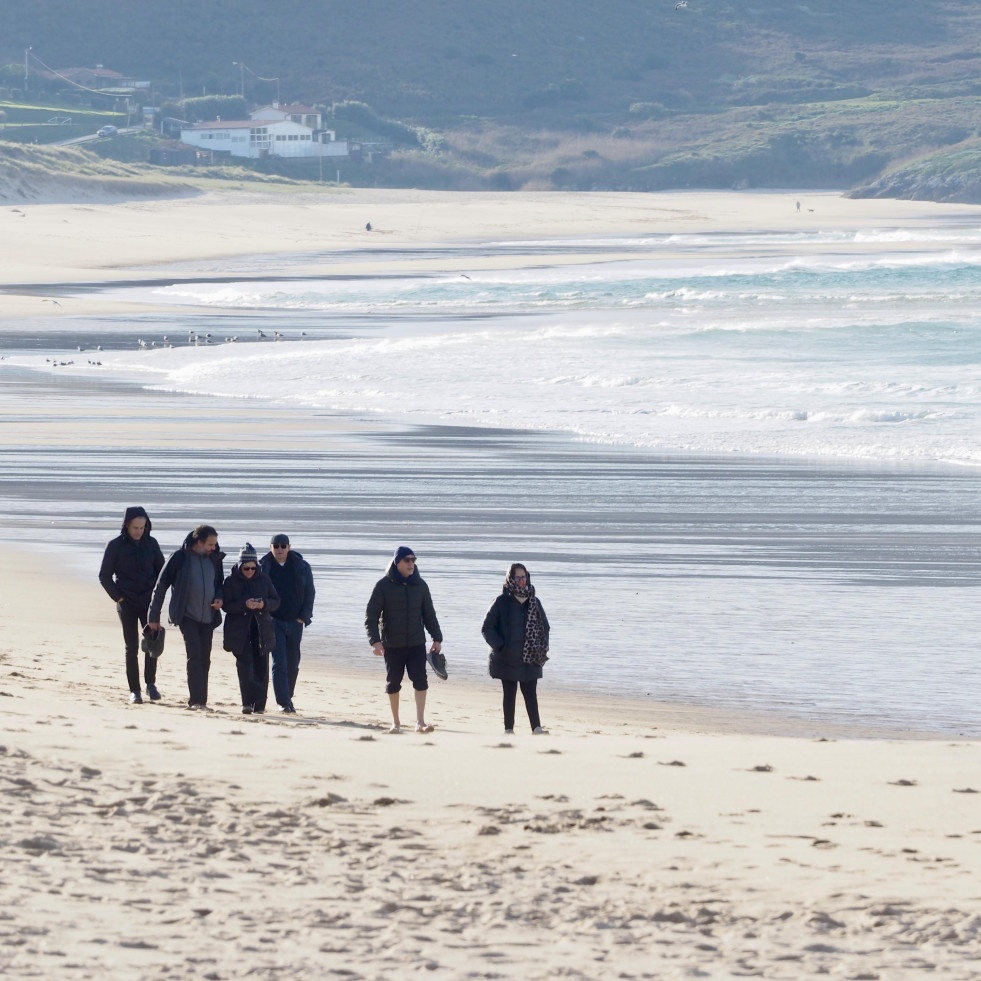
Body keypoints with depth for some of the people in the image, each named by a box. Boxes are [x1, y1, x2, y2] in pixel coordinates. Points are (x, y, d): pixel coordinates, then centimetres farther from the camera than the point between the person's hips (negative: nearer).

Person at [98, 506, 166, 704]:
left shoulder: (151, 543, 3)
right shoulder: (116, 545, -4)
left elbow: (162, 570, 14)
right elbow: (104, 576, 1)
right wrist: (118, 597, -5)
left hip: (149, 602, 2)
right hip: (127, 604, -2)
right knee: (131, 647, 0)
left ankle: (150, 684, 7)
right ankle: (134, 690, 5)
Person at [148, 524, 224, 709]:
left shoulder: (214, 559, 7)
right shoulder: (180, 558, -7)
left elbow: (219, 583, 24)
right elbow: (161, 586, -2)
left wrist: (219, 598, 1)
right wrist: (154, 616, -2)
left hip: (208, 617, 5)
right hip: (187, 616, -5)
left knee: (204, 660, 5)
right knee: (194, 656, -16)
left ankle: (201, 701, 10)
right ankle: (196, 699, -19)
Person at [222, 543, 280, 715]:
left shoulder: (264, 579, 6)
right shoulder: (231, 581, -1)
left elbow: (276, 602, 9)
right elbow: (226, 605, -7)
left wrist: (264, 604, -13)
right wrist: (245, 604, -22)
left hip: (261, 629, 3)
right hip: (239, 629, -3)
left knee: (261, 665, 1)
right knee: (244, 663, -14)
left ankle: (259, 704, 7)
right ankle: (248, 702, -17)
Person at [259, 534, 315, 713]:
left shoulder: (302, 567, 3)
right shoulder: (263, 567, -1)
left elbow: (310, 593, 7)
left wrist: (304, 616, -2)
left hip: (295, 622, 2)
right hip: (274, 621, -2)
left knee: (293, 664, 8)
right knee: (279, 662, -10)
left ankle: (287, 698, 22)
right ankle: (283, 702, -12)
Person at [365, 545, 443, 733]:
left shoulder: (420, 584, 6)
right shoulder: (384, 585, -5)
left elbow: (429, 614, 14)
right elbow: (371, 615, -6)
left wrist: (437, 638, 10)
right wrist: (375, 640, -16)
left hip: (416, 643, 2)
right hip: (392, 645, -2)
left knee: (420, 680, -10)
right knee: (393, 683, 6)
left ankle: (420, 722, -11)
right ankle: (395, 723, 19)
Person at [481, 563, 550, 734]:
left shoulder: (534, 602, 8)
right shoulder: (502, 602, -4)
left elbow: (544, 627, 18)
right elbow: (487, 628, -2)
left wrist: (542, 649, 5)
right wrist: (500, 646, -12)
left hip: (530, 659, 3)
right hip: (508, 659, -2)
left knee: (531, 693, -2)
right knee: (510, 694, 3)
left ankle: (536, 728, -7)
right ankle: (509, 729, 8)